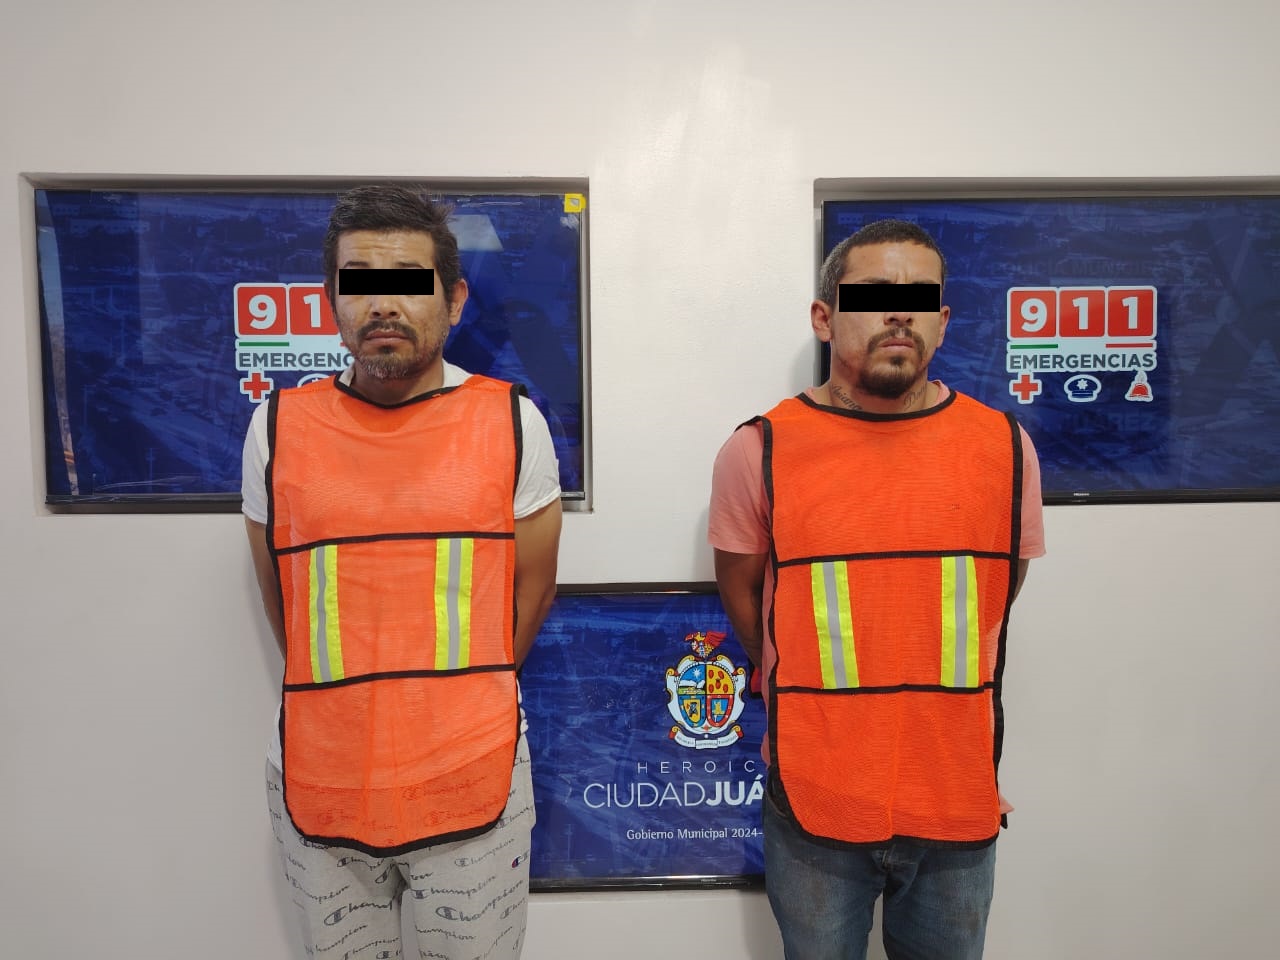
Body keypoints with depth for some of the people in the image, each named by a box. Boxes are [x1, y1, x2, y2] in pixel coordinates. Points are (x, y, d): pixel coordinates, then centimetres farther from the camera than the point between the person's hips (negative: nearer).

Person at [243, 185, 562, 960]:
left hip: (472, 783, -1)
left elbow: (532, 587, 3)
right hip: (316, 785, 2)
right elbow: (278, 598, 9)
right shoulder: (279, 427, -1)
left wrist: (456, 704, 9)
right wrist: (342, 705, 11)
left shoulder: (512, 422, -5)